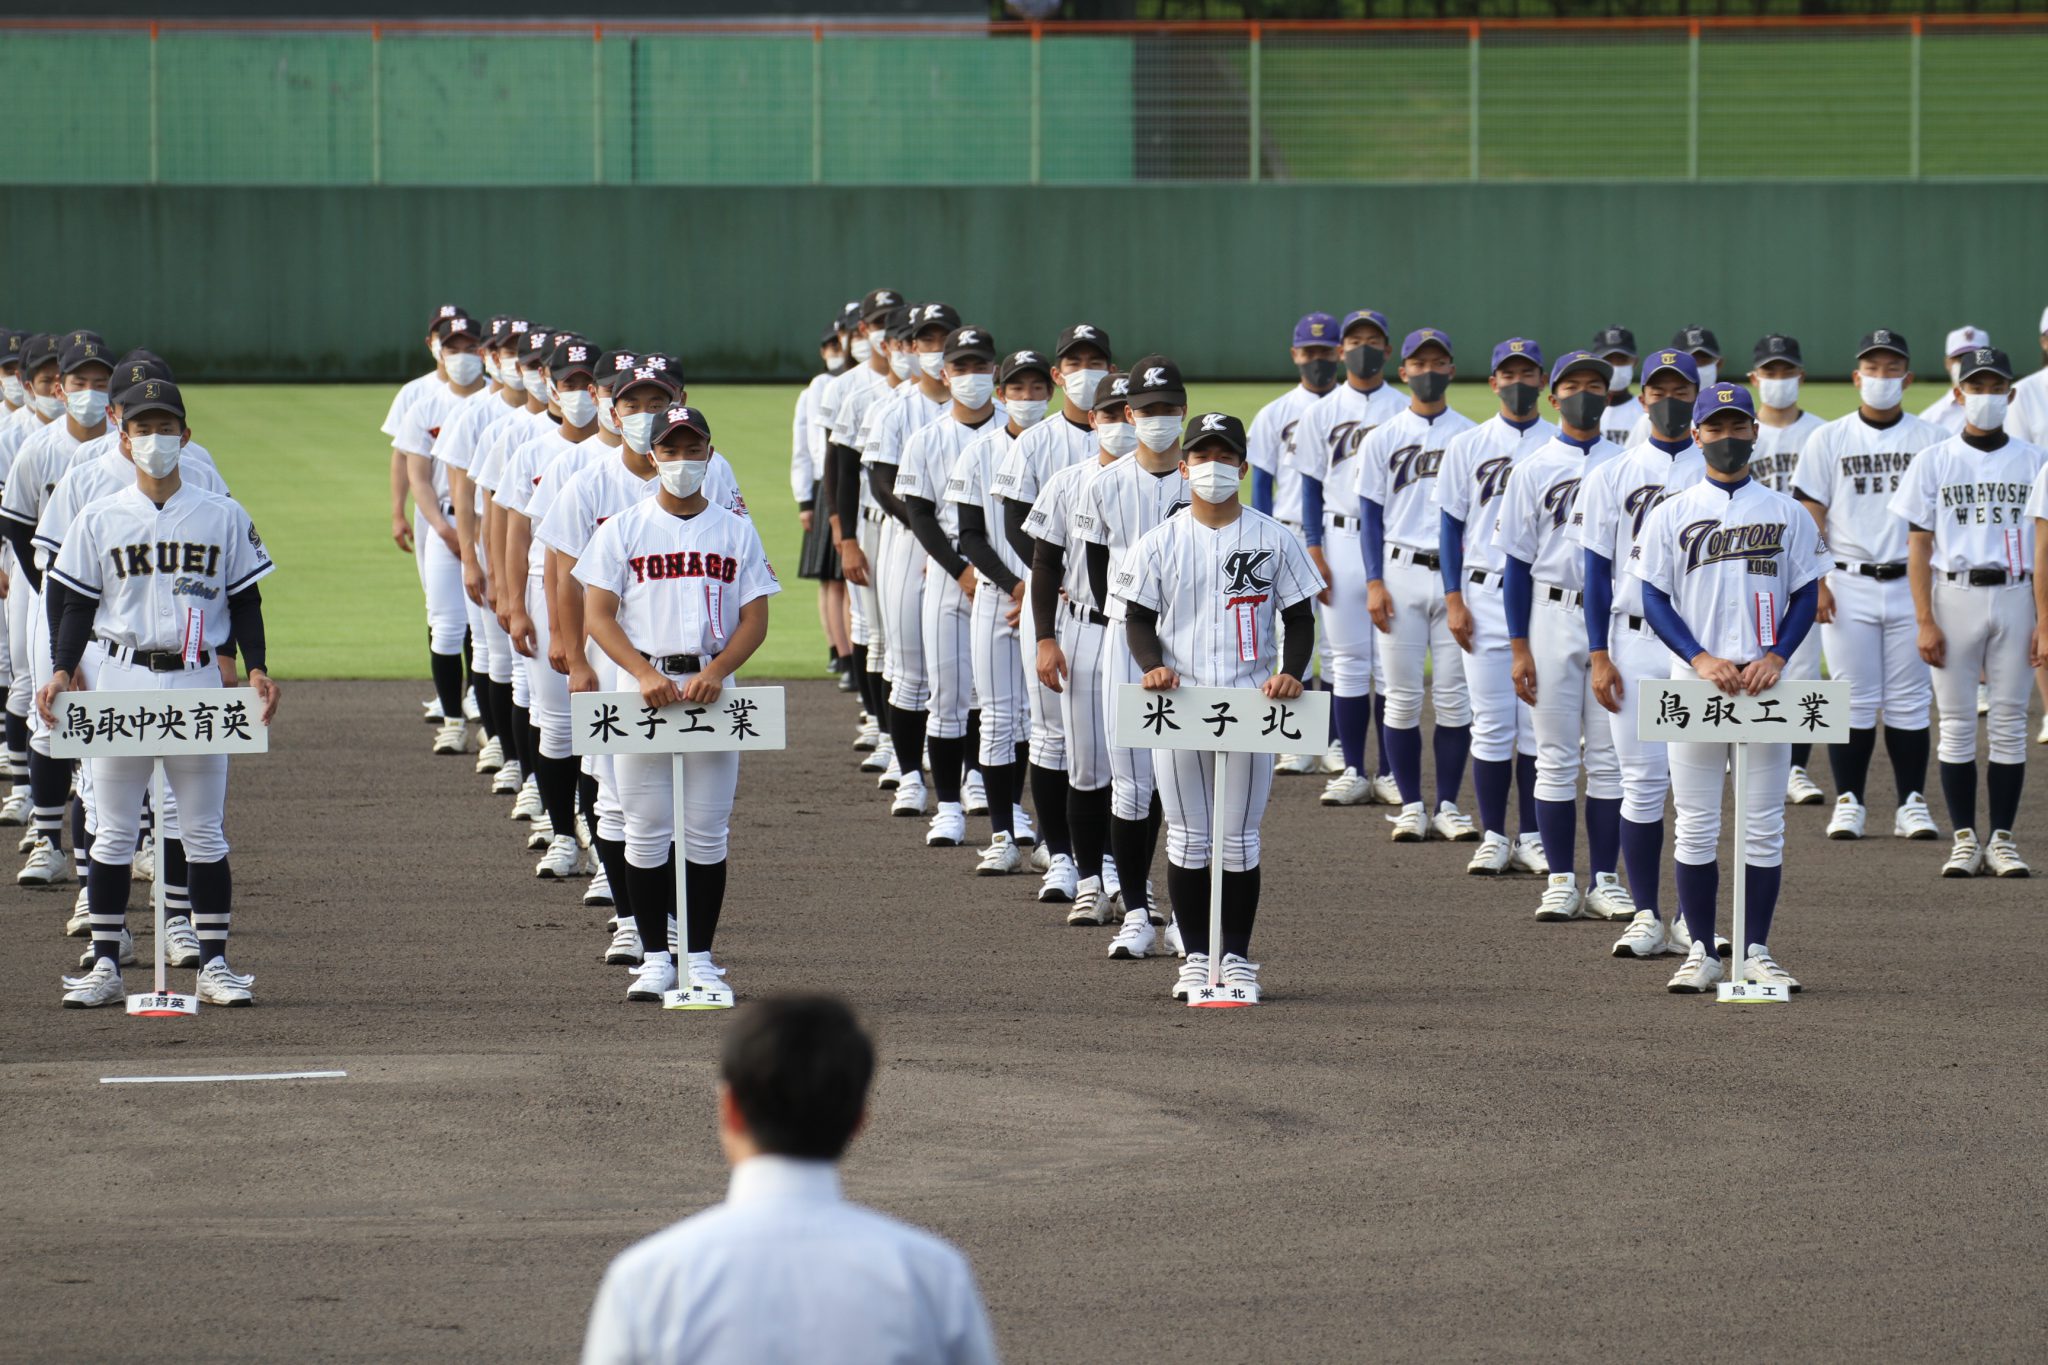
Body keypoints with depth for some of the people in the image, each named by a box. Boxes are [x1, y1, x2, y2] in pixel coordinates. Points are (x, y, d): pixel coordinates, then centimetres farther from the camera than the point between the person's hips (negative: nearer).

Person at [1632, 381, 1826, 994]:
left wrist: (1776, 656, -10)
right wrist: (1702, 659, -13)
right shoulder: (1671, 514, 6)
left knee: (1764, 825, 1)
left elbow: (1806, 595, 7)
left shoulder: (1787, 513, 9)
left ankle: (1756, 952, 7)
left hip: (1765, 685, 0)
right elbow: (1655, 600, 2)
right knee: (1696, 825, 0)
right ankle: (1701, 953, 6)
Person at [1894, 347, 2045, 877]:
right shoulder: (1933, 461, 5)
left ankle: (2002, 839, 6)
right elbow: (1918, 545, 2)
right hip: (1953, 595, 0)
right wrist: (1925, 622, -6)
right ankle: (1965, 840, 6)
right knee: (1957, 724, 1)